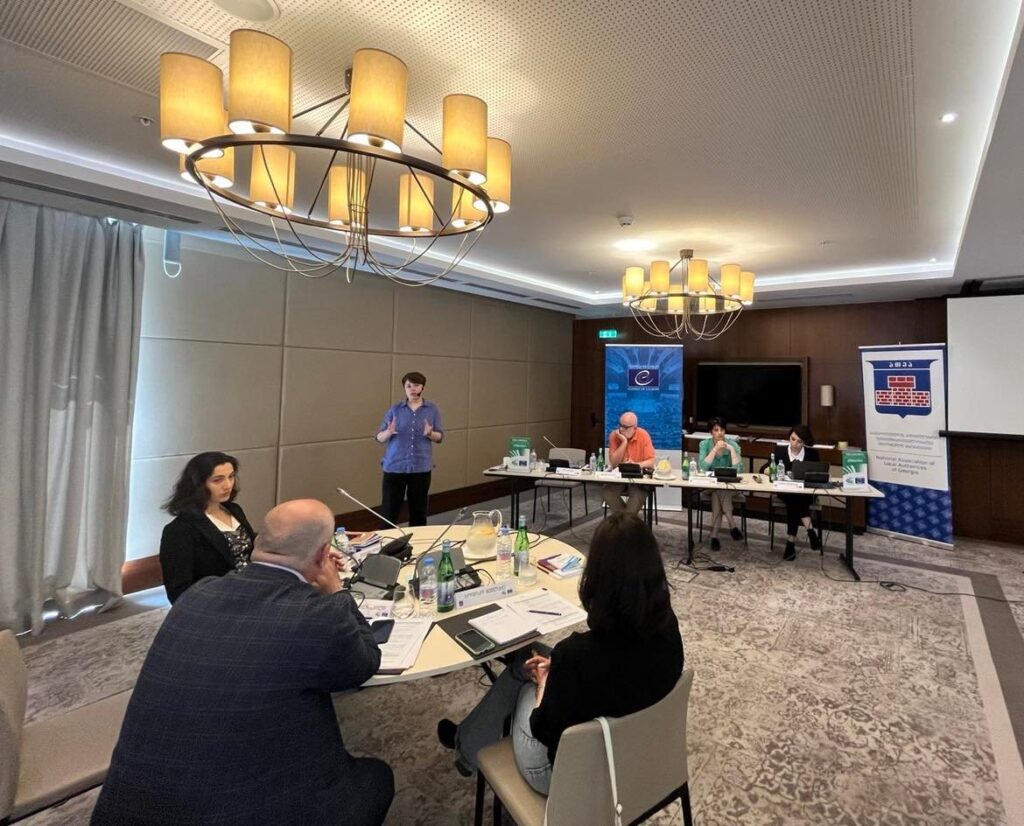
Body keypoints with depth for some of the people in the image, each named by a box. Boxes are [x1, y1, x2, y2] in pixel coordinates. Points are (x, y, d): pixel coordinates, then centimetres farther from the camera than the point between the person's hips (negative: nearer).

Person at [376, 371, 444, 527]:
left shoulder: (432, 409, 5)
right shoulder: (394, 409, 4)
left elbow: (440, 437, 5)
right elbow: (380, 438, 2)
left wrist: (430, 434, -17)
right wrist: (388, 432, -20)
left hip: (421, 467, 1)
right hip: (395, 467, 0)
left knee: (418, 511, 8)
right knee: (388, 511, -2)